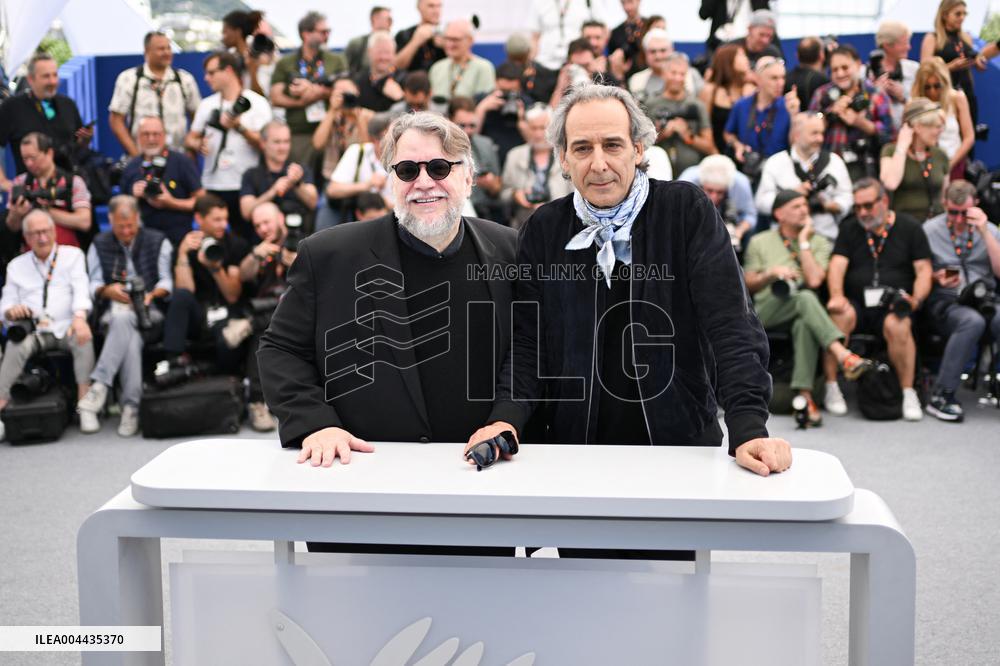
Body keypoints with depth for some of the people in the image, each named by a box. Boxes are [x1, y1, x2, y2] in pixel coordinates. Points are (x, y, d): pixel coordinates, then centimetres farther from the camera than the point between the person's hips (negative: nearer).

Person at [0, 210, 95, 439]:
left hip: (66, 328, -1)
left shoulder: (73, 255, 13)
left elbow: (81, 290, -2)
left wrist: (79, 317, -23)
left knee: (84, 338, -33)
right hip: (32, 330, 2)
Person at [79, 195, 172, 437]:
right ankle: (131, 405, -40)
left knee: (123, 318, -39)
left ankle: (100, 383, -42)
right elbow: (93, 285, 13)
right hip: (112, 311, 1)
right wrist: (108, 290, -10)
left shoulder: (158, 242, 15)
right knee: (130, 335, -37)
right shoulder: (99, 245, 19)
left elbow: (167, 281, 9)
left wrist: (153, 294, -13)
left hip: (149, 310, -1)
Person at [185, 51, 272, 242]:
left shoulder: (256, 103, 1)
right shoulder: (206, 104, 16)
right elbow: (190, 139, 16)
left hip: (244, 188, -4)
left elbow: (264, 143, -7)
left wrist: (240, 127, -21)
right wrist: (198, 144, -6)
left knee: (247, 239, -4)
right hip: (211, 187, 4)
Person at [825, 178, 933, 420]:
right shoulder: (849, 229, 15)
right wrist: (836, 296, -18)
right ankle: (831, 389, -25)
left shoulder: (910, 228, 10)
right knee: (840, 316, -33)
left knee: (897, 326, -35)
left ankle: (909, 394, -23)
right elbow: (837, 265, 2)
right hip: (856, 303, 2)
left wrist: (916, 299, -15)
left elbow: (923, 270, 5)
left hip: (893, 306, -1)